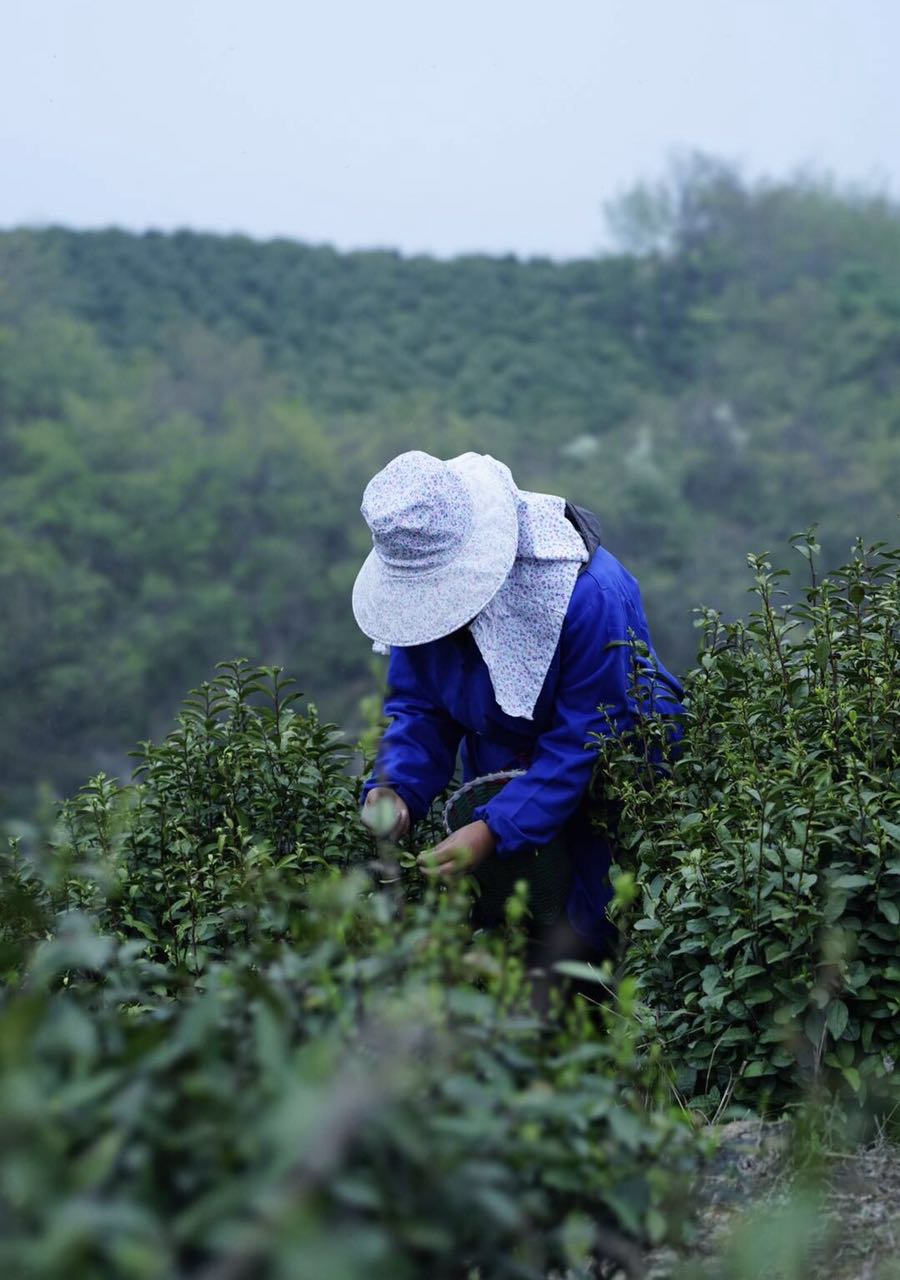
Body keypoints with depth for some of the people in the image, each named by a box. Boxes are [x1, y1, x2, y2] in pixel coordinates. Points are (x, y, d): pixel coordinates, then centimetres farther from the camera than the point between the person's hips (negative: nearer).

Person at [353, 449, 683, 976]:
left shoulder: (589, 594, -33)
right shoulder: (416, 589, -14)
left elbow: (585, 739, -28)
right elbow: (419, 706, -6)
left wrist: (496, 829, -34)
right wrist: (395, 789, -26)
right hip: (501, 772, 5)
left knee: (574, 950, -7)